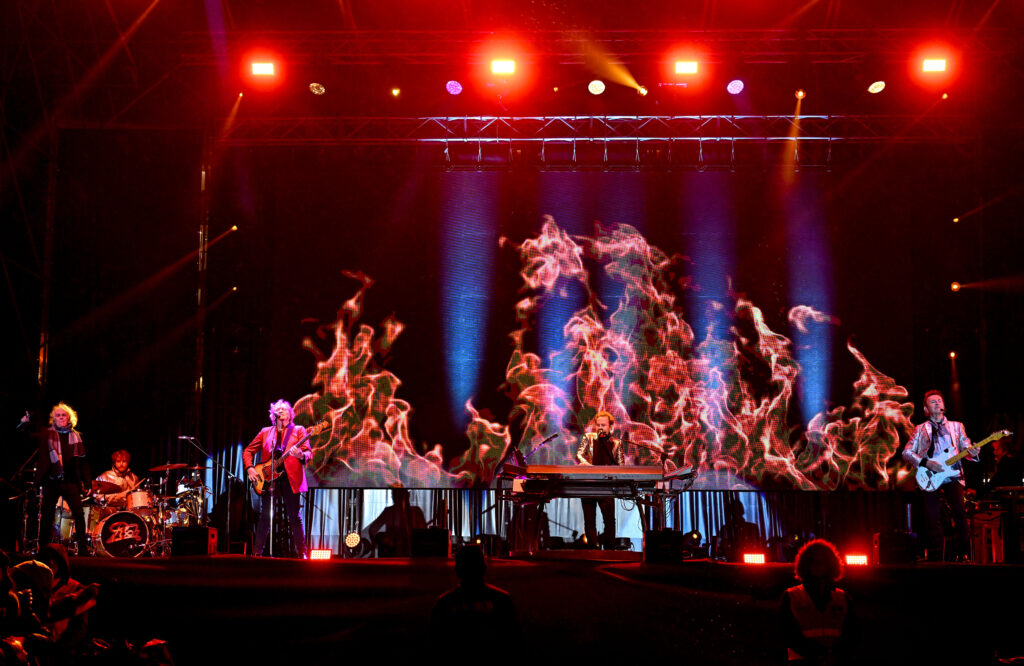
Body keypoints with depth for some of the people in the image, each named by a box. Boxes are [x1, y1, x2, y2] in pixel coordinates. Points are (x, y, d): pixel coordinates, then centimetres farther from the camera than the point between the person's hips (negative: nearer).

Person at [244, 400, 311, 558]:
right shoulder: (265, 432, 16)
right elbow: (248, 451, 18)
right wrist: (249, 468, 2)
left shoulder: (298, 430, 8)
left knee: (294, 517, -3)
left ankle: (302, 553, 3)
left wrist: (301, 456, -26)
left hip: (290, 478, -2)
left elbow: (309, 453, -3)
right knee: (265, 516, 1)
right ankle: (257, 552, 6)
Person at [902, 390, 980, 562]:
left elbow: (966, 447, 14)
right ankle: (934, 558, -3)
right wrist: (926, 463, -8)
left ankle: (961, 554, -8)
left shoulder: (956, 426, 21)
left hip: (952, 475, 1)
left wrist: (972, 452, -11)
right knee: (932, 517, -8)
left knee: (960, 510, -18)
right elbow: (906, 452, 7)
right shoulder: (921, 429, 15)